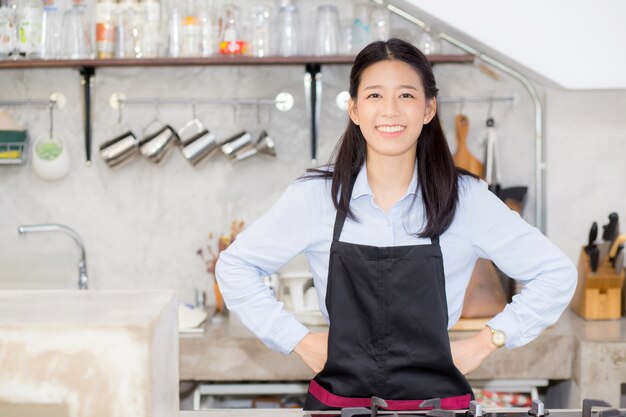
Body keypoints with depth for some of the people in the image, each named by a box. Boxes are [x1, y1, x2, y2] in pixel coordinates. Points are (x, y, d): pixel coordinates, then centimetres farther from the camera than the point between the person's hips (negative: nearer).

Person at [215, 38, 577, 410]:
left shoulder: (467, 198, -2)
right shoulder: (315, 196, -1)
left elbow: (556, 274, 6)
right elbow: (234, 267, 9)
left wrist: (488, 340, 1)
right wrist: (299, 340, 2)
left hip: (435, 401, 0)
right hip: (338, 398, 1)